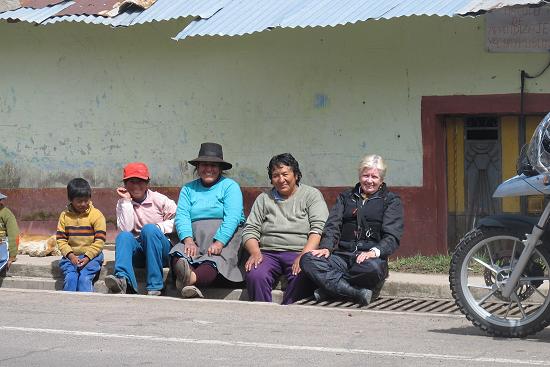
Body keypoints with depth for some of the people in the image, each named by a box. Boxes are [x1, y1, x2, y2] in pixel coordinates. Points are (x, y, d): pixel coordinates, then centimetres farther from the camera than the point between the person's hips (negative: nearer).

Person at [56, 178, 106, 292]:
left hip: (91, 256, -2)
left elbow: (99, 241, -5)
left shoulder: (96, 215, -1)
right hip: (71, 256, 2)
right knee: (70, 277, -23)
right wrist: (71, 255, -12)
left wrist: (87, 257, -16)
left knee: (84, 278, -26)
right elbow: (61, 240, 5)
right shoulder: (65, 216, 7)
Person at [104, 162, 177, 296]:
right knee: (123, 236, -25)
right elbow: (125, 229, -10)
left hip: (161, 250, -2)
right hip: (138, 252, 2)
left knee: (149, 229, -29)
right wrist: (126, 201, -10)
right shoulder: (123, 203, 7)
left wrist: (159, 227, -11)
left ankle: (155, 286, -35)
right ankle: (123, 279, -52)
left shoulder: (159, 200, 2)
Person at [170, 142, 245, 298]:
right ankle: (190, 286, -61)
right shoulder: (188, 189, 21)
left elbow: (232, 218, -6)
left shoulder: (230, 186, 10)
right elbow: (181, 216, 6)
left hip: (225, 237, -3)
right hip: (195, 237, 3)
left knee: (214, 261, -35)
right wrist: (188, 240, -15)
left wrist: (219, 243, -22)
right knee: (179, 254, -31)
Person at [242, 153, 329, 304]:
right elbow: (249, 231, 13)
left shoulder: (312, 195, 10)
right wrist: (255, 252, -8)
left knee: (301, 278, -35)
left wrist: (304, 256, -18)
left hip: (299, 252, -2)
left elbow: (319, 229, -3)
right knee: (255, 276, -30)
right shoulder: (264, 199, 20)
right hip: (268, 253, 2)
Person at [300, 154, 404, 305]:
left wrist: (375, 252, -21)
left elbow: (392, 236, 0)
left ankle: (329, 289, -26)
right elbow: (332, 225, 11)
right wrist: (326, 247, -10)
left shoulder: (391, 201, 13)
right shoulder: (345, 197, 25)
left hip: (369, 256, -3)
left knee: (373, 267, -41)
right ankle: (358, 293, -37)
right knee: (307, 260, -26)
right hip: (342, 255, 3)